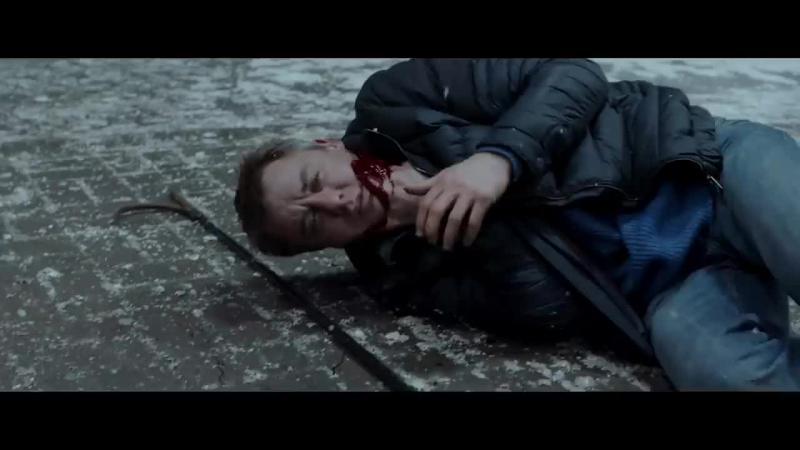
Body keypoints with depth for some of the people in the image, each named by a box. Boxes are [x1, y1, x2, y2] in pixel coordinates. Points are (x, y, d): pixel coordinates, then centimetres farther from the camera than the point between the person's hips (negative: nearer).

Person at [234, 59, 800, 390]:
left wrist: (500, 157, -21)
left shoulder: (397, 102, 0)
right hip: (670, 292, 1)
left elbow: (573, 75, -4)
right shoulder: (406, 270, 2)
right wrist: (477, 215, -20)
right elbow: (548, 309, -9)